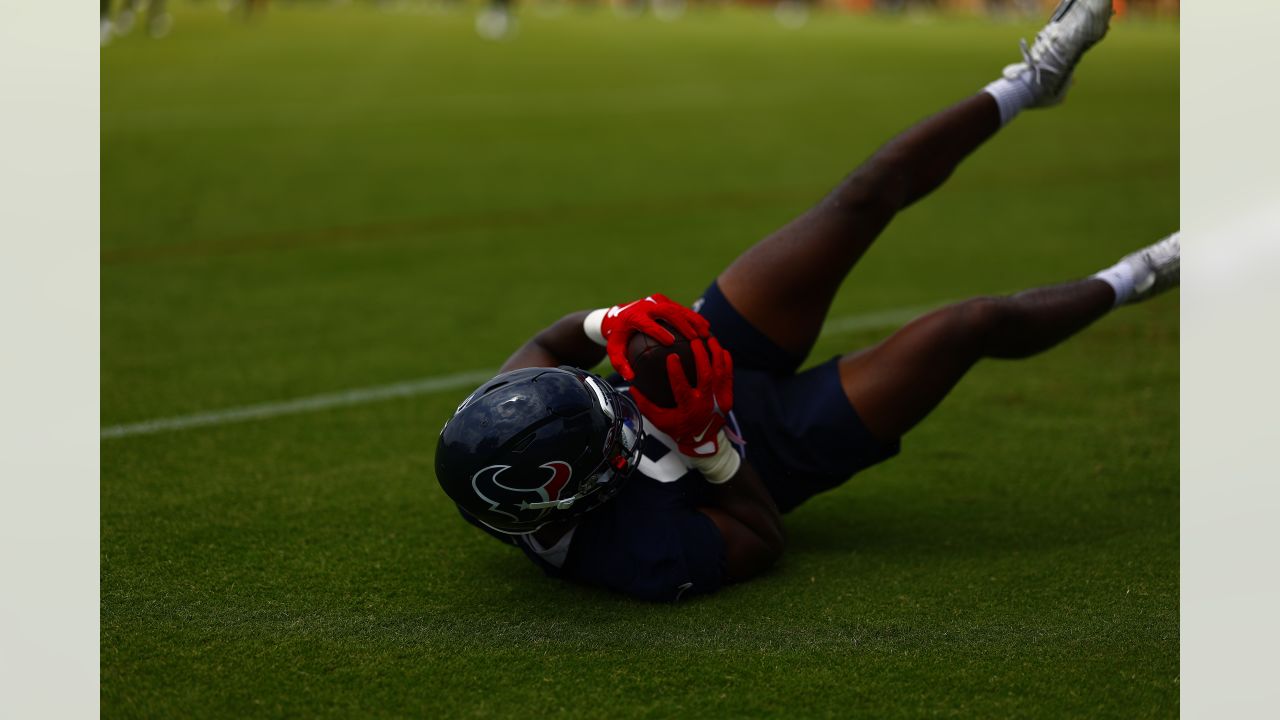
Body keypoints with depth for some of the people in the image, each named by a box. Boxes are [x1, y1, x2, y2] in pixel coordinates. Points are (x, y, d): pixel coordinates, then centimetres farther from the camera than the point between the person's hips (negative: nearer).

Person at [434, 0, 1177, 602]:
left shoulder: (495, 435, -28)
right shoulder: (643, 560, -43)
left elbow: (547, 349, -6)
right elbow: (763, 540, -25)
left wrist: (608, 326, -26)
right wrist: (708, 445, -37)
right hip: (786, 441, -5)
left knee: (867, 196, -3)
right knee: (980, 322, -4)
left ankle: (1028, 82, 21)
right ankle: (1124, 283, 32)